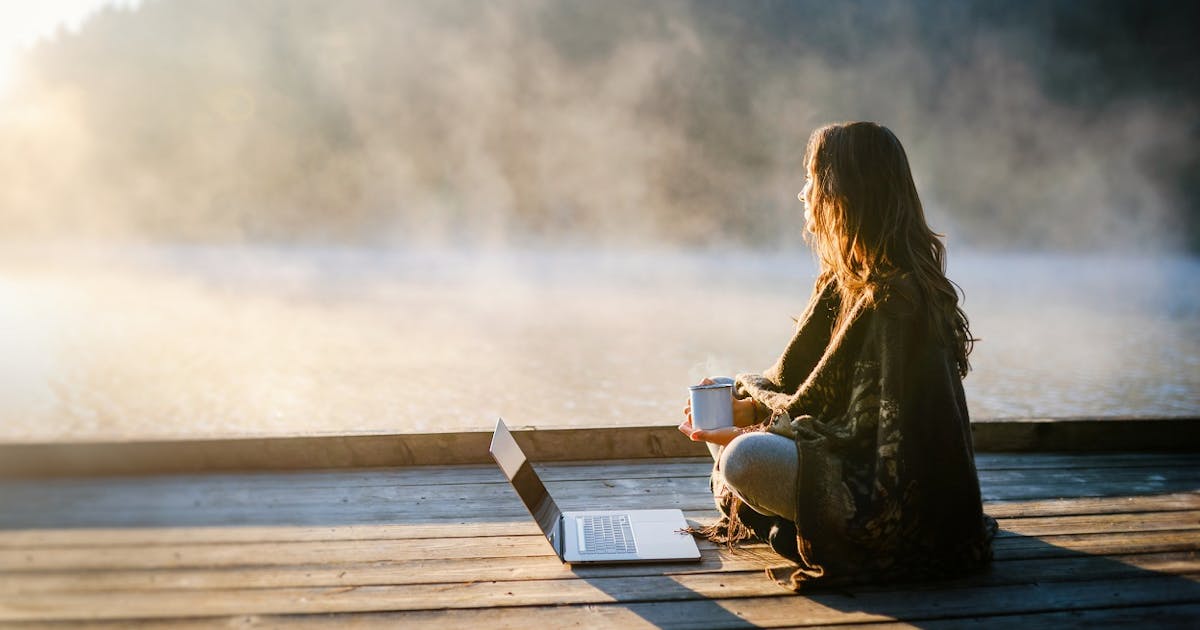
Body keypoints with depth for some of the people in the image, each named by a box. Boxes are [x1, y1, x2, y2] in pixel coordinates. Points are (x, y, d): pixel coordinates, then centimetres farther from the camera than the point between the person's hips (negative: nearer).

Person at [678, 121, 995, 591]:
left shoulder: (893, 298, -24)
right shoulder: (849, 277, 5)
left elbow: (863, 433, -23)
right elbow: (798, 375, 11)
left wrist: (747, 434, -19)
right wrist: (742, 406, -5)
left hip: (904, 496, -10)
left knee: (746, 460, -28)